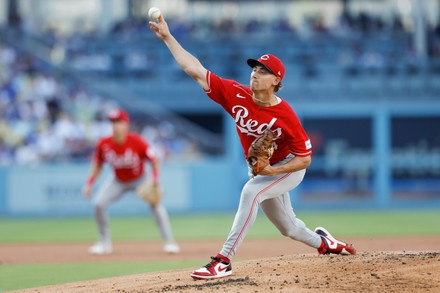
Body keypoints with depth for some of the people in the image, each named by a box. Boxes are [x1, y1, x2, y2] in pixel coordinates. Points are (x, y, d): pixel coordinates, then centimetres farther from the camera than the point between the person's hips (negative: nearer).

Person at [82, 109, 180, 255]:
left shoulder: (137, 142, -27)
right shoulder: (104, 144, -19)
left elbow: (154, 159, -16)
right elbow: (98, 164, -1)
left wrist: (155, 178, -30)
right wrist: (89, 183, -9)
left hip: (140, 180, -3)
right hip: (118, 181, 3)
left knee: (155, 203, -24)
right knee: (98, 203, -15)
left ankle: (169, 241, -11)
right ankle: (104, 242, 5)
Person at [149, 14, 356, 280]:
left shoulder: (286, 116, -28)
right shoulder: (236, 95, -18)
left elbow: (305, 158, -20)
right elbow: (195, 70, -20)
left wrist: (273, 171, -34)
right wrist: (167, 37, -26)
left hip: (289, 169, -6)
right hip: (261, 170, 6)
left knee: (251, 192, -34)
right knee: (289, 228, 19)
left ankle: (224, 261, -36)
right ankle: (322, 242, 54)